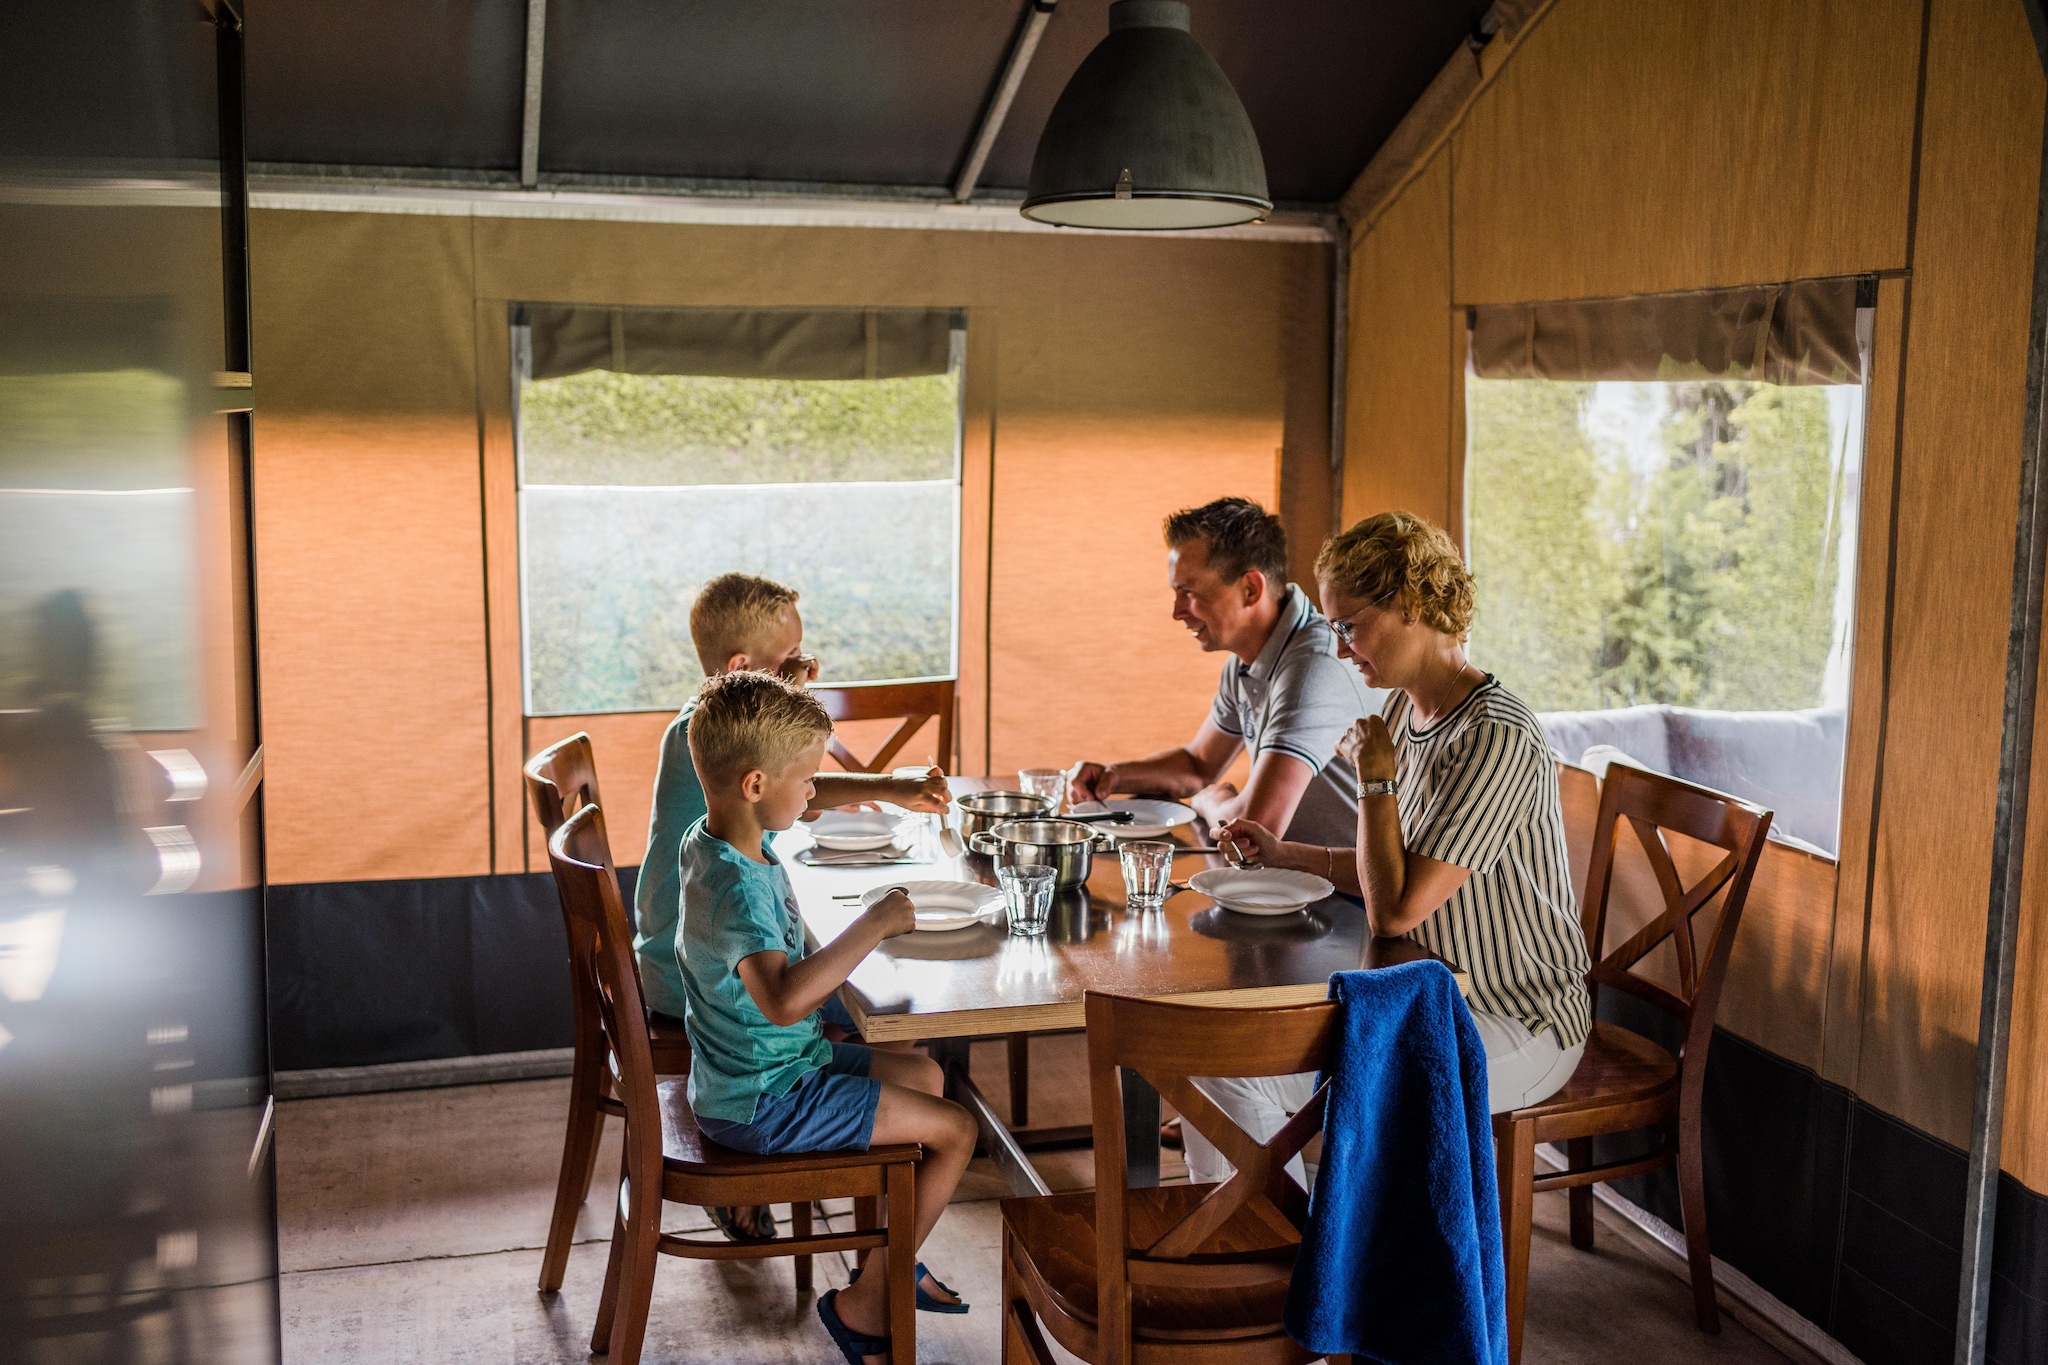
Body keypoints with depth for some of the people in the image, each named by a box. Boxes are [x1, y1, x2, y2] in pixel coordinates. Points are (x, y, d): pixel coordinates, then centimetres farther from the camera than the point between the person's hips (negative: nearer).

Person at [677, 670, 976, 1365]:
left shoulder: (708, 840, 0)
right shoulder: (737, 886, -32)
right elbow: (784, 998, -49)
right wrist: (873, 925, -40)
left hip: (768, 1066, 10)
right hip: (764, 1103, -10)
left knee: (924, 1073, 24)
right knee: (955, 1130, -5)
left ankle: (894, 1261, 34)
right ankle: (864, 1303, 8)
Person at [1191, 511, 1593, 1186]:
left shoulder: (1495, 738, -25)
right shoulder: (1405, 711, 4)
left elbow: (1395, 910, -26)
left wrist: (1376, 775, -19)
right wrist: (1286, 854, 5)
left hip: (1516, 1029, -9)